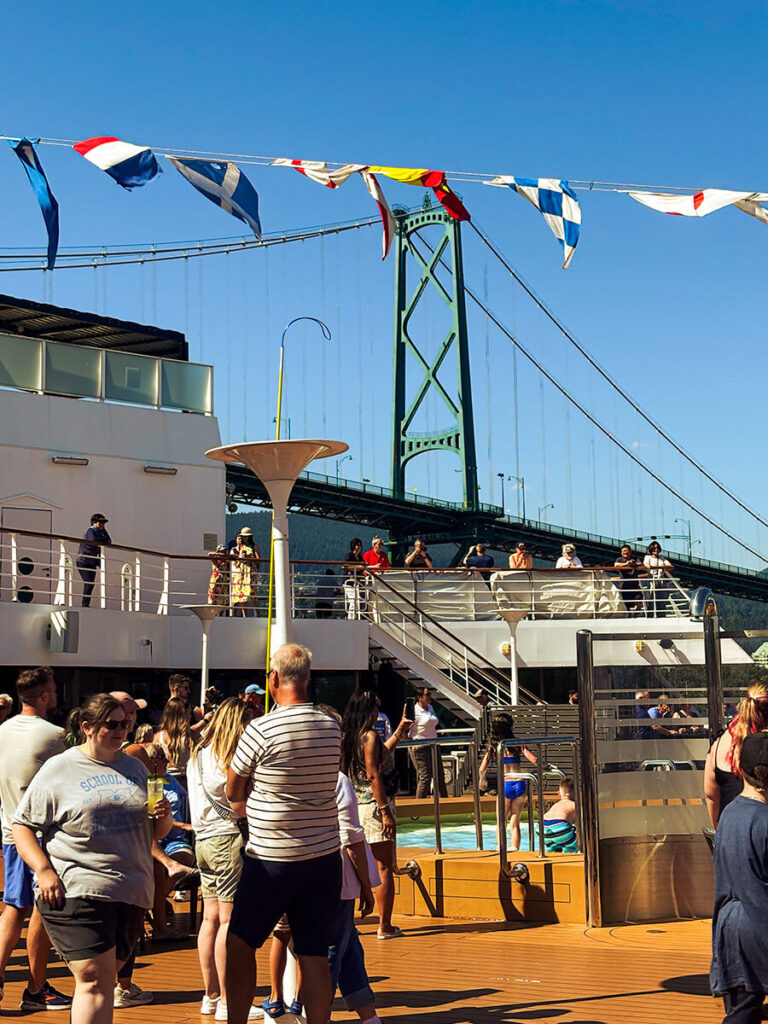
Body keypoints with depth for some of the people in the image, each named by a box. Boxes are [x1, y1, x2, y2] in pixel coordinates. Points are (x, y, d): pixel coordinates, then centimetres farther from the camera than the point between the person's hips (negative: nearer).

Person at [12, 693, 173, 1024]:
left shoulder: (136, 769, 16)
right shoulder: (58, 770, 0)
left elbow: (155, 832, 24)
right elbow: (23, 825, 0)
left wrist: (164, 817, 0)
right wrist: (44, 871, -14)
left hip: (131, 894, 5)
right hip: (77, 892, -5)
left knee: (103, 981, 11)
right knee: (95, 981, -13)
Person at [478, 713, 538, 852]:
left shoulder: (493, 747, 4)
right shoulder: (517, 744, 4)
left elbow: (482, 769, -2)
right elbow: (534, 760, -3)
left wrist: (482, 780, 16)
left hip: (505, 786, -1)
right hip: (520, 785, 1)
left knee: (501, 822, 13)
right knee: (515, 823, 11)